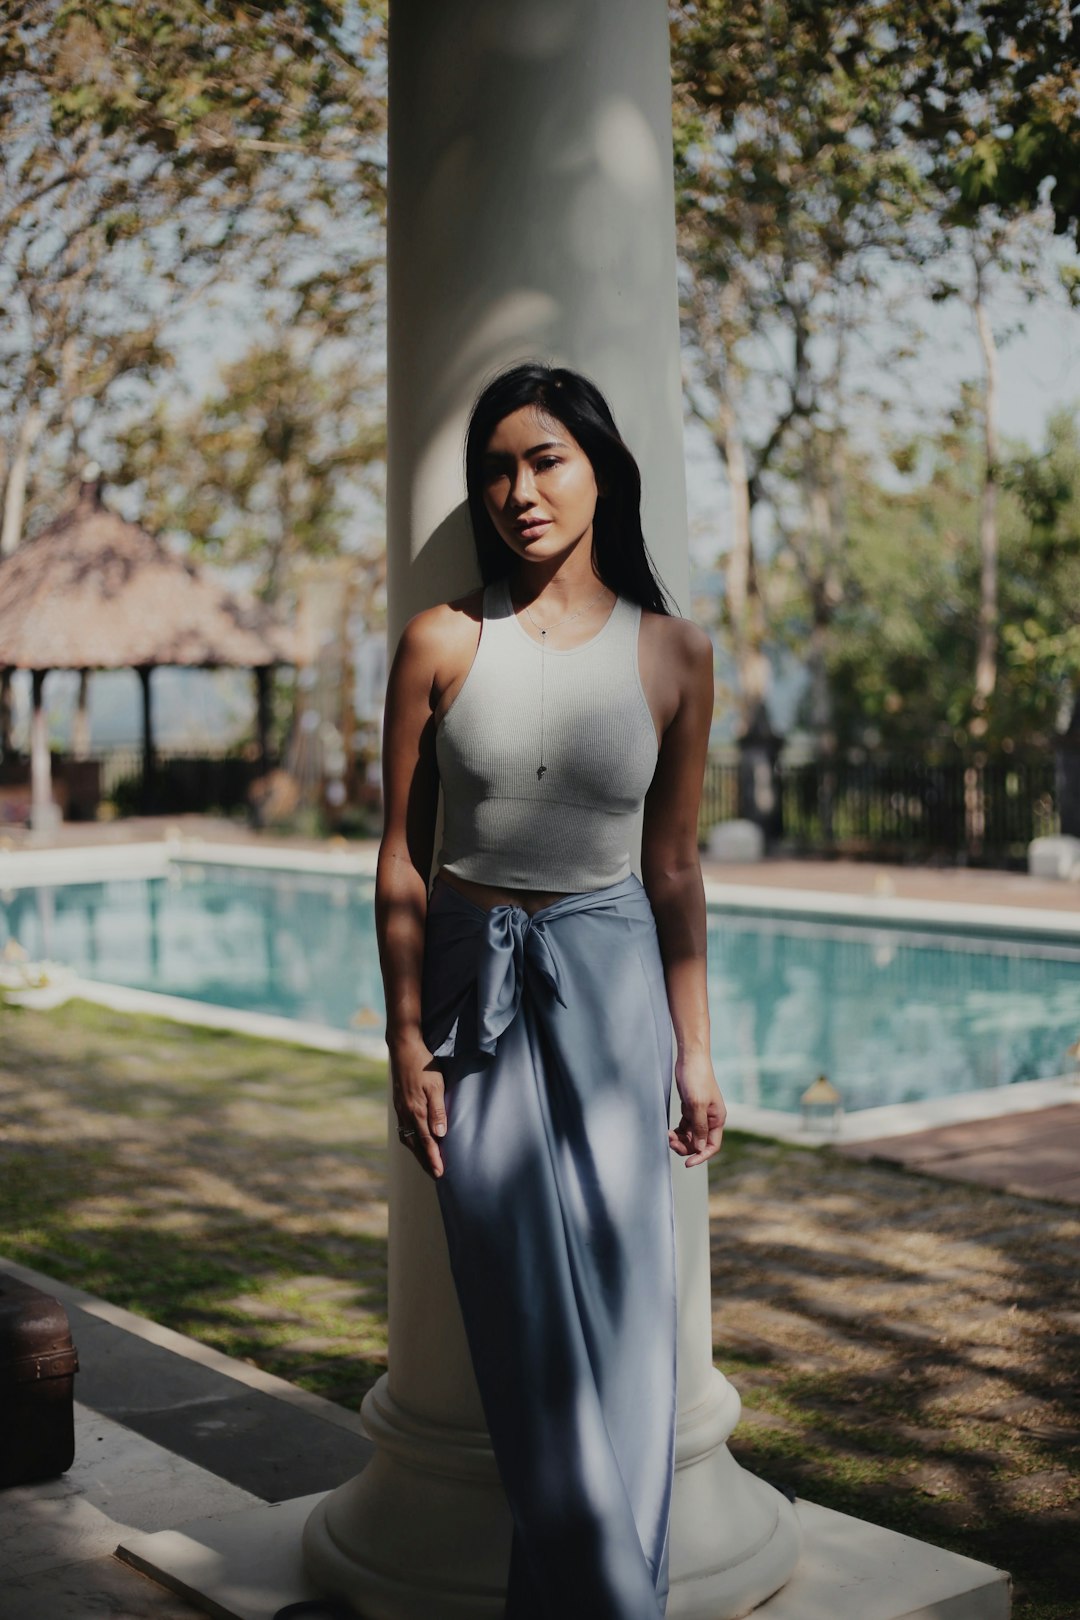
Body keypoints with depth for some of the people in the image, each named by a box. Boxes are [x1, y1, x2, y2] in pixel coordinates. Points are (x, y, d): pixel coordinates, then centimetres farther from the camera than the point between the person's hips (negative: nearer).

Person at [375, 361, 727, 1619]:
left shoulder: (673, 652, -2)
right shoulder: (442, 642, -5)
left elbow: (673, 864, 5)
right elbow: (402, 859, -1)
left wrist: (694, 1046, 6)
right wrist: (408, 1043, -3)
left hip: (612, 971, 1)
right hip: (476, 978, 0)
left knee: (621, 1305, 0)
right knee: (528, 1313, 5)